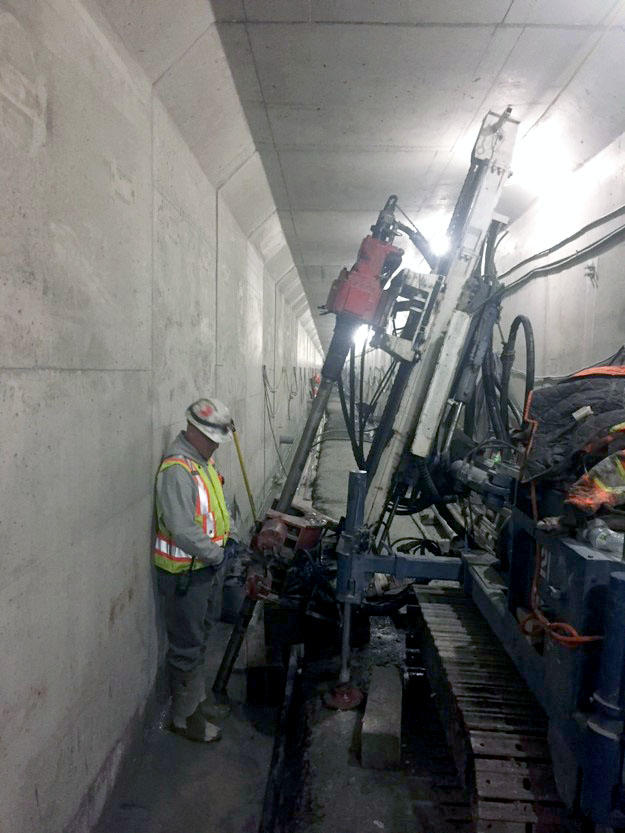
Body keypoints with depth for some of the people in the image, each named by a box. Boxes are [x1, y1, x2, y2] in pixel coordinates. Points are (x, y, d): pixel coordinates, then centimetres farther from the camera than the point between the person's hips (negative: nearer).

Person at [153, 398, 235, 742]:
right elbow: (183, 530, -30)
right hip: (184, 573, -10)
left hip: (208, 567, 10)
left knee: (200, 637, 23)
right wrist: (216, 554, -18)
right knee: (186, 646, 6)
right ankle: (184, 716, 23)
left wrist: (224, 537, 10)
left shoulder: (204, 459, 6)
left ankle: (197, 698, 41)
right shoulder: (177, 470, -26)